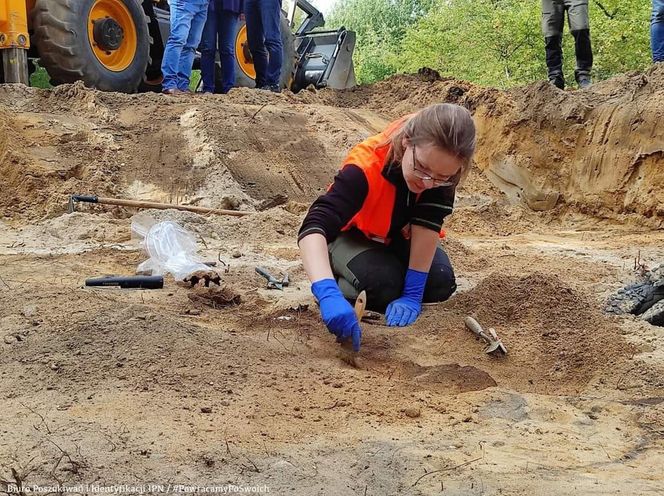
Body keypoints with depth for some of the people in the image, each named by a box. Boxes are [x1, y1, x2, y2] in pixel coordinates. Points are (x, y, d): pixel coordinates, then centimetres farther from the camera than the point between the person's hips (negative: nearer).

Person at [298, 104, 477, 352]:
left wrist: (413, 293, -34)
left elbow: (428, 223, -30)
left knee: (440, 284, -21)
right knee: (381, 283, -32)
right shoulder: (366, 167, -41)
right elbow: (314, 227, -51)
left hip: (400, 238, 4)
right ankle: (342, 283, 2)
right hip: (354, 236, -3)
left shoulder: (443, 167, -30)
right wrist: (328, 294, -66)